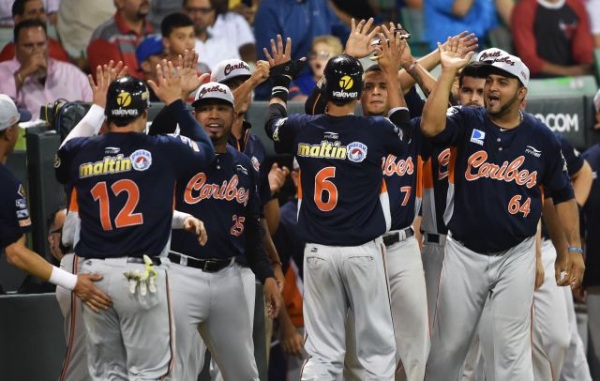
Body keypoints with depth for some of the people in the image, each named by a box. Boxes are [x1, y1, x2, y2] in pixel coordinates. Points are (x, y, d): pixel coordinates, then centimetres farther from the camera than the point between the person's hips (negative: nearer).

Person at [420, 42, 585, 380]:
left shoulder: (542, 138, -1)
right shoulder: (467, 122, -3)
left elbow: (563, 195, 7)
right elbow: (430, 126, -25)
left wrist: (574, 248, 1)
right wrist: (448, 72, -27)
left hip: (515, 256, -1)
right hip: (464, 253, 1)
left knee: (512, 347, -1)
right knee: (449, 344, 9)